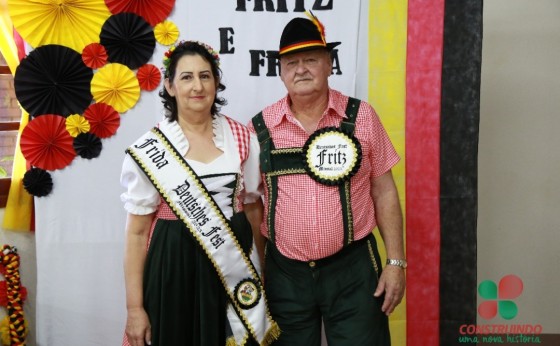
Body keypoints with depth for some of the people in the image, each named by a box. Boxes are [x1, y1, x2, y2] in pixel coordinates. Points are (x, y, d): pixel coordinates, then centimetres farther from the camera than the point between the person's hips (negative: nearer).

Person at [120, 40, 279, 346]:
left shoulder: (242, 138, 0)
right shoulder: (149, 151, -7)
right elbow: (137, 232, -6)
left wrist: (259, 270, 10)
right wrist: (134, 308, -7)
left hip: (235, 266, 3)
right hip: (174, 268, -2)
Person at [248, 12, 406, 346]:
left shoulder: (361, 116, -3)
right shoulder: (260, 127, -2)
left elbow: (384, 191, 1)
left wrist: (396, 261, -1)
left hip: (352, 268, -1)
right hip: (284, 272, 1)